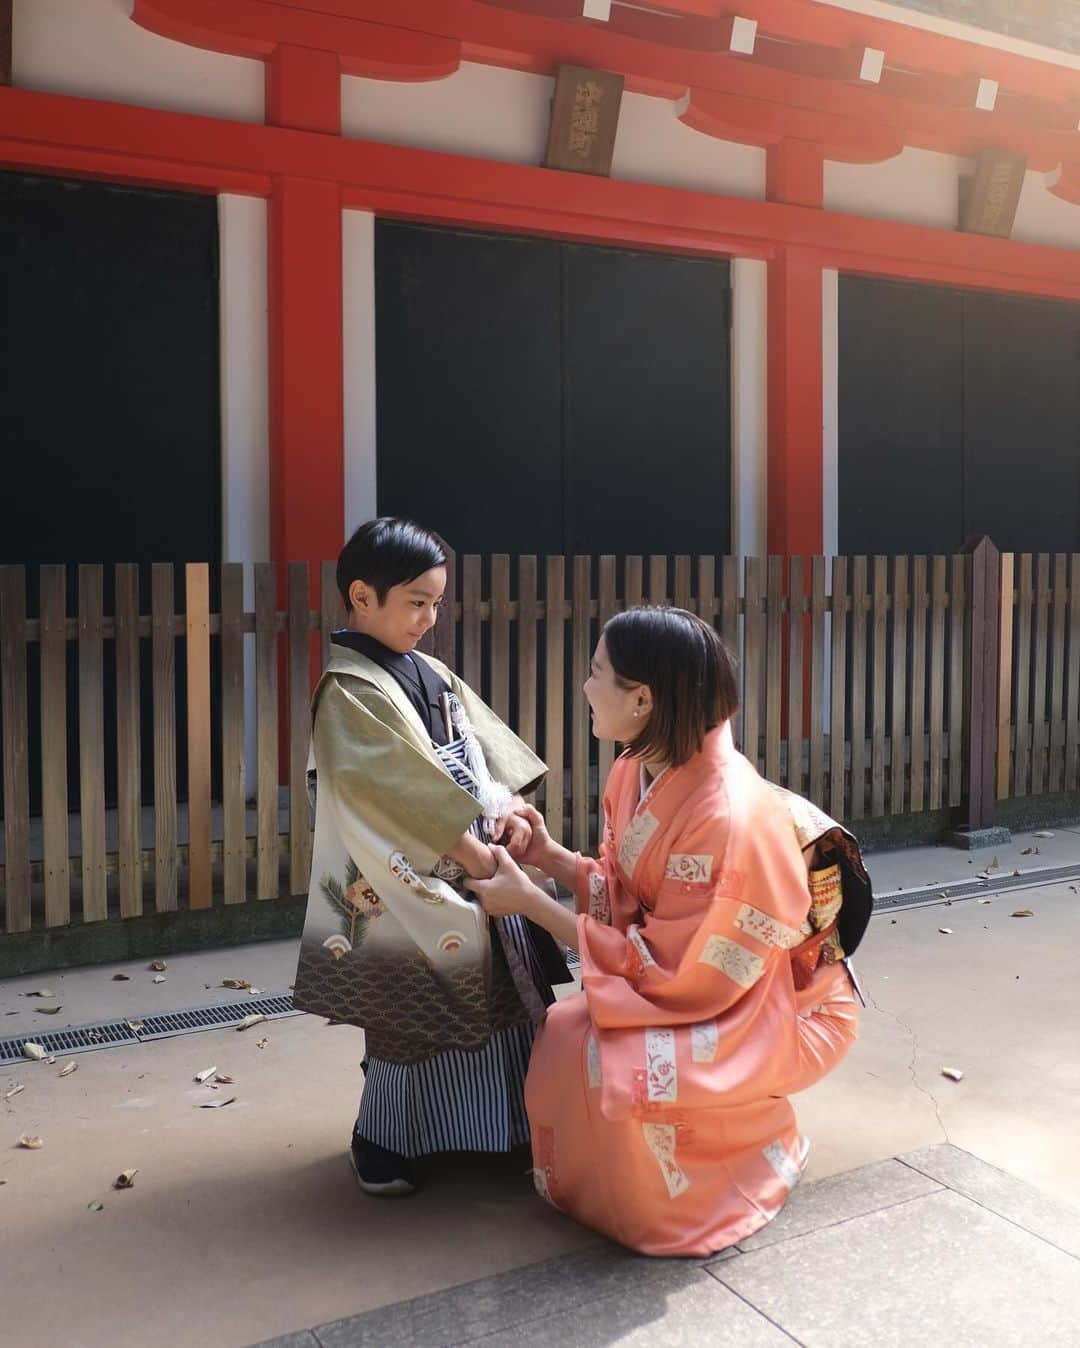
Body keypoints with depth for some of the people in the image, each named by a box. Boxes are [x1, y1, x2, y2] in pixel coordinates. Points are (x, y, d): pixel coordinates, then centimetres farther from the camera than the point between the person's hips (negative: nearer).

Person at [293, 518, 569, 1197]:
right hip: (412, 885, -8)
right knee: (414, 1013, 3)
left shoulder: (432, 674, 11)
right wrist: (472, 853, -23)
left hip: (477, 869, 8)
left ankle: (506, 1123, 34)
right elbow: (404, 790, -23)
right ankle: (381, 1141, 24)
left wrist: (510, 810, -8)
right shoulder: (351, 690, -15)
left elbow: (489, 749, 9)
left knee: (500, 996, 15)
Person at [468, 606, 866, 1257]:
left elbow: (665, 968, -26)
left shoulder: (731, 819, -33)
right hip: (701, 979, 8)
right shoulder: (639, 771, -7)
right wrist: (552, 855, -12)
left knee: (607, 1061, -27)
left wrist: (531, 902, -23)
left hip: (779, 1012, -8)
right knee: (565, 1036, -11)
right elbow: (630, 898, 4)